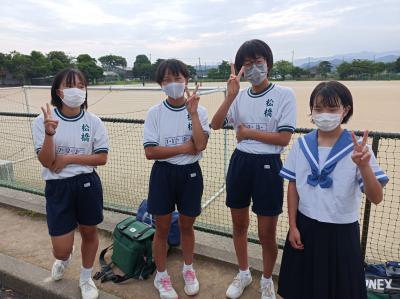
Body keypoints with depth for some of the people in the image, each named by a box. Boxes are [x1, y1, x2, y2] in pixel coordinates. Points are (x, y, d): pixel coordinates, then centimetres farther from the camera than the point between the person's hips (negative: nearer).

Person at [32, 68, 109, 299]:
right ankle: (65, 258, 45)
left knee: (89, 233, 17)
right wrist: (49, 133, -27)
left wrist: (69, 158, -15)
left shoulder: (93, 121, -6)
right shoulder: (43, 121, -8)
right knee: (61, 250, 4)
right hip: (58, 187, -1)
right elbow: (47, 162, -12)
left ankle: (86, 278, 44)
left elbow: (102, 158, -6)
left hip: (88, 184, 1)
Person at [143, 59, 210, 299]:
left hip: (190, 173, 1)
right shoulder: (155, 113, -6)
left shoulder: (199, 110, -4)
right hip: (163, 174, 0)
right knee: (162, 228, 11)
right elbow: (150, 152, -13)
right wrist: (185, 147, -15)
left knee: (187, 226, 17)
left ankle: (189, 269, 42)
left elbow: (200, 145, -18)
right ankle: (162, 276, 34)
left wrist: (192, 112, -21)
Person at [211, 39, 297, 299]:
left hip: (268, 166, -4)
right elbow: (215, 125, -7)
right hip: (240, 162, 5)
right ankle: (244, 274, 42)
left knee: (267, 233, 7)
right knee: (239, 224, 17)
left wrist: (247, 132, -8)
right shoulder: (239, 96, 6)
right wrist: (231, 95, -18)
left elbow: (284, 138, -14)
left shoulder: (284, 94, -6)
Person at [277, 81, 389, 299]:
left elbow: (376, 198, -16)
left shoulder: (357, 149, -12)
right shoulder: (301, 145, -4)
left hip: (341, 231, -2)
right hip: (305, 227, 2)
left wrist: (364, 166, -34)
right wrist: (293, 226, 0)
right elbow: (293, 186, 2)